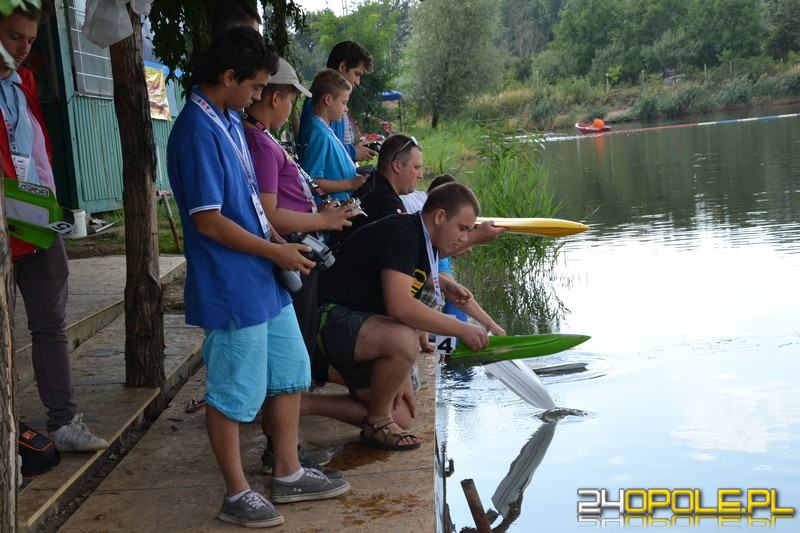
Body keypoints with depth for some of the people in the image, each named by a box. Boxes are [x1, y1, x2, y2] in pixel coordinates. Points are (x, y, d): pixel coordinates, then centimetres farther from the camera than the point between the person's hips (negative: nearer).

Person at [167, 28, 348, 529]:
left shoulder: (231, 121, 10)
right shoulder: (198, 132, -19)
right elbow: (209, 222, -21)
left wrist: (280, 242, 7)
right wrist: (276, 252, -13)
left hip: (264, 279, 10)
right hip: (231, 287, -10)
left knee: (290, 373, 17)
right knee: (234, 393, 3)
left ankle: (289, 475, 31)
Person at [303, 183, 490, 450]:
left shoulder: (425, 245, 11)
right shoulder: (400, 233, -20)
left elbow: (405, 314, 13)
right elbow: (399, 307, -32)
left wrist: (403, 378, 6)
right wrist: (461, 329, -24)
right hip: (329, 316, -10)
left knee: (401, 417, 5)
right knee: (403, 340, -36)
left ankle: (303, 403, 12)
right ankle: (377, 424, -11)